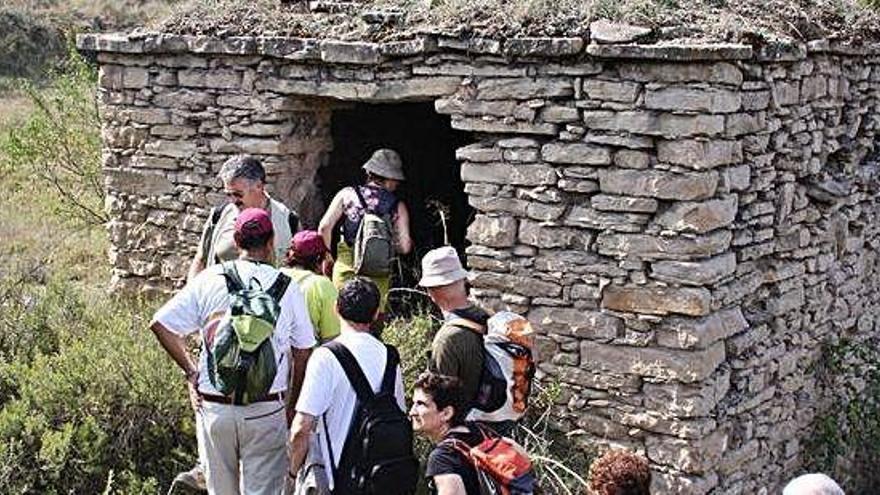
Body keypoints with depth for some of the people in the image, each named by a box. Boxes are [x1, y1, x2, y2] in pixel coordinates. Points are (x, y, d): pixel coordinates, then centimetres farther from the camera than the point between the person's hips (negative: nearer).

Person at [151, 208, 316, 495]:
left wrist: (190, 371, 8)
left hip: (214, 408, 2)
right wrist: (292, 405, 14)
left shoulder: (208, 279, 1)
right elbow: (303, 353, 4)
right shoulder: (286, 286, 0)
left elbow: (160, 324, -1)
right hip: (266, 411, -1)